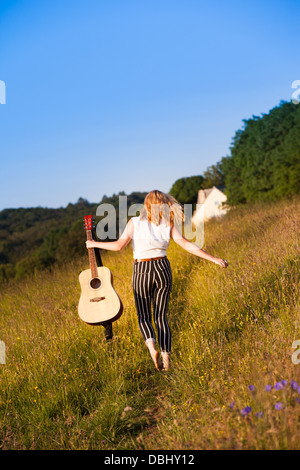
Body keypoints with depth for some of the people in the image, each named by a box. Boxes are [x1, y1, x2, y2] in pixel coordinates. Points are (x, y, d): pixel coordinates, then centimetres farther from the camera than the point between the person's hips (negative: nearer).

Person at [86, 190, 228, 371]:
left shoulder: (135, 222, -4)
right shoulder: (168, 224, 1)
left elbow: (119, 246, -12)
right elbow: (187, 245, -7)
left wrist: (94, 244, 2)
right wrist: (214, 259, -3)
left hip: (142, 271, -2)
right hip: (163, 269, 2)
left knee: (144, 316, 12)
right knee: (161, 316, 13)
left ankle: (153, 348, -14)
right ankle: (166, 357, 3)